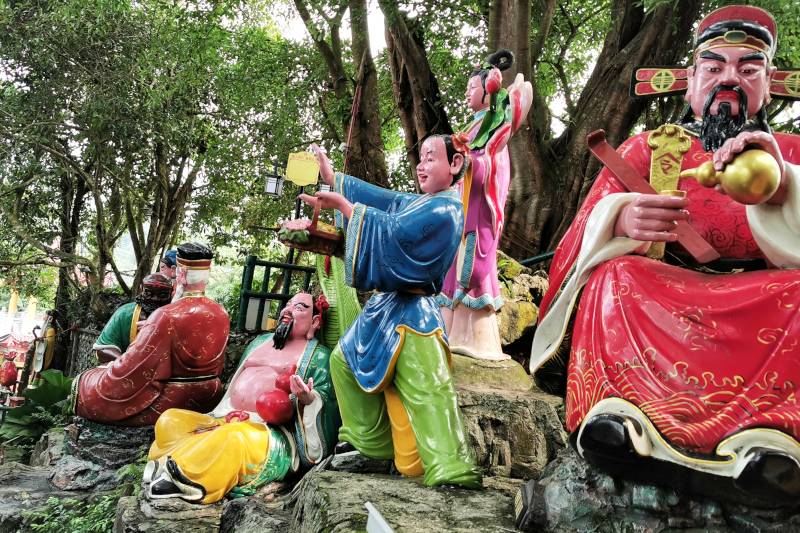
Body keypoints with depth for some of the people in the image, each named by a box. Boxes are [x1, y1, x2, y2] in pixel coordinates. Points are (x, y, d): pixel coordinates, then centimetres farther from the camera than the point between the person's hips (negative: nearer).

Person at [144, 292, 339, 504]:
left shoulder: (318, 356, 3)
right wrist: (225, 415, 12)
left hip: (272, 434, -7)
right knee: (169, 419, -10)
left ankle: (180, 472, -27)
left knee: (234, 437, -39)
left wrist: (307, 399, -26)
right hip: (224, 421, 7)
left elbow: (323, 403, -5)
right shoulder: (261, 341, 22)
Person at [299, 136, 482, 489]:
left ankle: (452, 472, -14)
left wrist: (343, 205, -16)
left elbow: (393, 232, -22)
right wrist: (333, 178, 22)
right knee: (344, 361, 21)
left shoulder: (445, 211, -14)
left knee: (425, 394, -17)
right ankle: (364, 440, 31)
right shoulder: (417, 203, 16)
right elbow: (381, 199, 21)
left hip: (410, 315, -10)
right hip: (385, 307, 10)